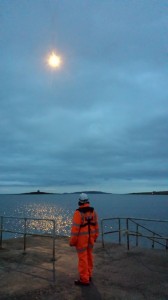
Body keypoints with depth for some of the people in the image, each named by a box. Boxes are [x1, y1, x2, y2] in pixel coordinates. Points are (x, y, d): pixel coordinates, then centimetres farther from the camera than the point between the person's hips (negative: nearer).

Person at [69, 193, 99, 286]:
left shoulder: (78, 212, -19)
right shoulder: (93, 211, 1)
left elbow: (75, 228, -19)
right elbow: (96, 225, 8)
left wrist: (72, 241, -11)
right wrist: (95, 237, 18)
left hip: (81, 238, -6)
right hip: (90, 237, 7)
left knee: (82, 258, 1)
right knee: (89, 256, 17)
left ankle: (84, 279, 8)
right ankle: (88, 275, 30)